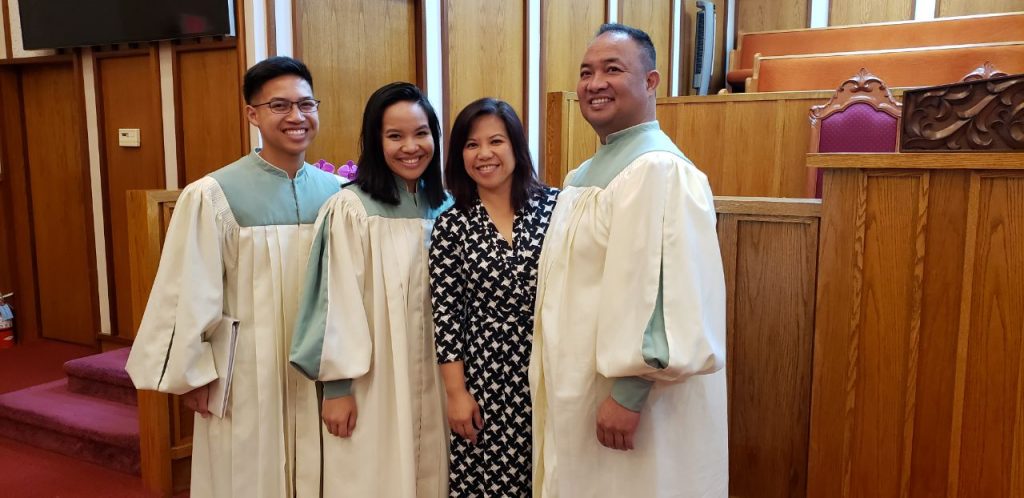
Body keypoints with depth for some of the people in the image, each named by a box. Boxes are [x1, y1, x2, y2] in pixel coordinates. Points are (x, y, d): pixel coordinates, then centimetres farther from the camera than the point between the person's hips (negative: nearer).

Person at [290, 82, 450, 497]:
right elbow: (338, 304, -13)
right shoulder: (350, 210, -13)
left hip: (431, 383, 5)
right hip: (369, 384, -5)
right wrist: (336, 387, -12)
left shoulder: (445, 208, 5)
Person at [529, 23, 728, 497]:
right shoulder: (583, 174, 10)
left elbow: (671, 298, -24)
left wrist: (629, 392, -23)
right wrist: (551, 378, 16)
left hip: (626, 393, -9)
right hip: (578, 393, 9)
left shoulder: (660, 170, -19)